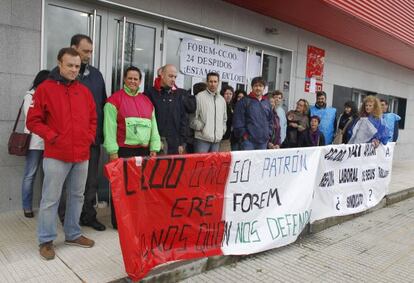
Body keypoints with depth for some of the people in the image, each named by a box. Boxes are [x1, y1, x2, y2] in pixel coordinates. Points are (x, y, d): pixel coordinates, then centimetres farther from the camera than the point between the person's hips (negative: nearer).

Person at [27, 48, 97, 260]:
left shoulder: (84, 91, 11)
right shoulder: (45, 88, -2)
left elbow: (92, 118, 18)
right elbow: (33, 121, -2)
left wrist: (90, 137, 4)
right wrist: (52, 137, -11)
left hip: (82, 155, 5)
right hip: (56, 155, -5)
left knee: (77, 196, 14)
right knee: (50, 199, 3)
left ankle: (73, 234, 29)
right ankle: (46, 240, 17)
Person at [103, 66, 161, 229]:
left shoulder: (147, 101, 15)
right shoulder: (115, 99, -1)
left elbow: (153, 126, 14)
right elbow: (110, 127, -7)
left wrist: (154, 148, 6)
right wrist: (113, 151, -13)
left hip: (144, 150, 5)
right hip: (123, 150, -5)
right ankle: (118, 221, 14)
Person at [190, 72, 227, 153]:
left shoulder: (222, 99, 16)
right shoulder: (200, 97, -4)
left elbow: (224, 118, 27)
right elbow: (193, 117, -6)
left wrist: (222, 130, 15)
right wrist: (201, 127, -10)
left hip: (217, 139, 6)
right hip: (202, 138, -6)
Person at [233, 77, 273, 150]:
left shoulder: (267, 103, 15)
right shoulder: (244, 101, -2)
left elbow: (270, 120, 21)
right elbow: (238, 120, -7)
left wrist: (268, 134, 11)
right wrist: (244, 134, -9)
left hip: (263, 141, 5)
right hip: (249, 140, -5)